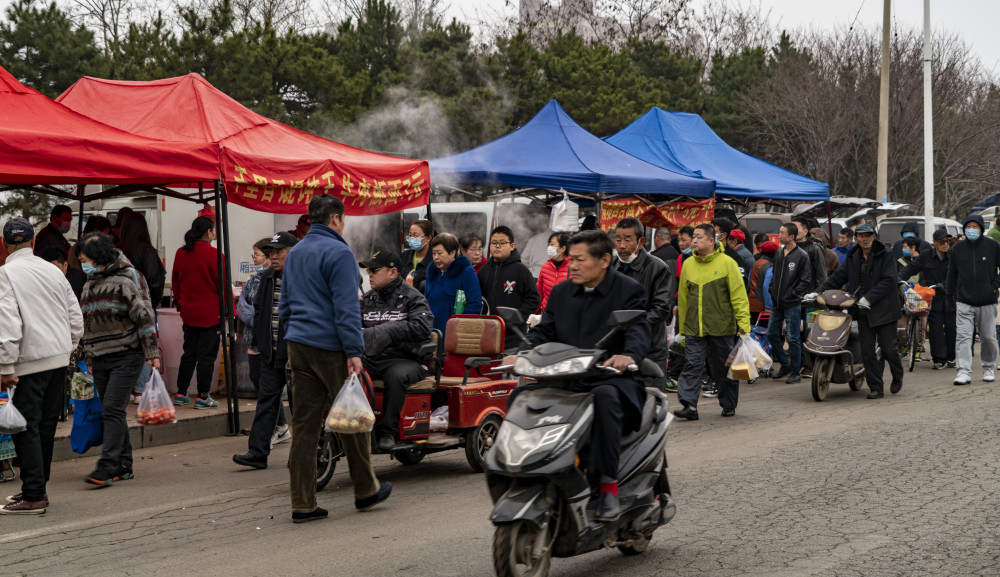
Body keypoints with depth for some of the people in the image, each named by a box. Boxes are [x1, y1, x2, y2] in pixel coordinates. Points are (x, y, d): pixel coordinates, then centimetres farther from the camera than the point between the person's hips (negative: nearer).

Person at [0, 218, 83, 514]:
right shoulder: (53, 271, 10)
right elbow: (76, 317, 13)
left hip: (30, 361, -7)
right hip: (59, 358, 7)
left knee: (26, 426, -3)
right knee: (46, 424, 13)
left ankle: (33, 497, -5)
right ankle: (36, 487, 22)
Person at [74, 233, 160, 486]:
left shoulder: (127, 278, -8)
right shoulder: (90, 284, 16)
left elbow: (143, 315, -10)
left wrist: (152, 352, -13)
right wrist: (88, 356, 26)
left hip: (127, 355, -8)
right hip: (100, 359, 8)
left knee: (113, 409, -14)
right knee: (111, 413, 8)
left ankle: (107, 467, -17)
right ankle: (123, 467, 16)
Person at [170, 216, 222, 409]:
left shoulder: (181, 253, 5)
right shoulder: (213, 254, -14)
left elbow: (175, 281, 14)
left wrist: (180, 303, 26)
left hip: (188, 312, 6)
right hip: (210, 313, -6)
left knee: (189, 354, 15)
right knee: (207, 355, 1)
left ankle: (181, 394, 19)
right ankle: (203, 398, 4)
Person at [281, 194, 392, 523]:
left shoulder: (295, 253, 17)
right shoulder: (338, 252, -10)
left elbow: (285, 306, 23)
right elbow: (346, 307, -16)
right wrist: (354, 351, -16)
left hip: (298, 345, 8)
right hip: (329, 347, -8)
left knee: (304, 425, 5)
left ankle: (302, 504, 5)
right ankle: (366, 490, 18)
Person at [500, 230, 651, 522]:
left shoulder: (628, 290, 0)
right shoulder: (561, 292, 18)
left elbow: (638, 330, -15)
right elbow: (544, 331, 10)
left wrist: (629, 356, -39)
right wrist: (521, 354, -11)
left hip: (613, 379, -5)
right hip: (567, 381, 5)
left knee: (605, 398, -40)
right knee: (521, 395, -18)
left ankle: (608, 486, -35)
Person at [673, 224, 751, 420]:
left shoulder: (727, 263, -4)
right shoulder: (688, 264, 8)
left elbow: (739, 296, -5)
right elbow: (683, 298, 14)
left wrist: (744, 325, -11)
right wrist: (682, 329, 15)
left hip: (721, 328, -3)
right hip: (694, 329, 3)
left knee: (724, 368, 8)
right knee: (692, 365, -8)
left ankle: (729, 405, 22)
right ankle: (689, 405, -12)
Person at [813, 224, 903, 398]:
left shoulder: (885, 255, -3)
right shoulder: (853, 258, 13)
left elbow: (889, 281, -13)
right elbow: (837, 277, 14)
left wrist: (868, 298, -20)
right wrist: (818, 292, 1)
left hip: (883, 309, -4)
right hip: (863, 311, 5)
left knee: (889, 348, -2)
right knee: (867, 351, 1)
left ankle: (898, 377, 26)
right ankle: (876, 388, 8)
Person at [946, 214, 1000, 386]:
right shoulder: (957, 249, 5)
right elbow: (952, 274, 15)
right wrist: (950, 295, 16)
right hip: (964, 302, 1)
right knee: (963, 336, -10)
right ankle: (964, 372, -13)